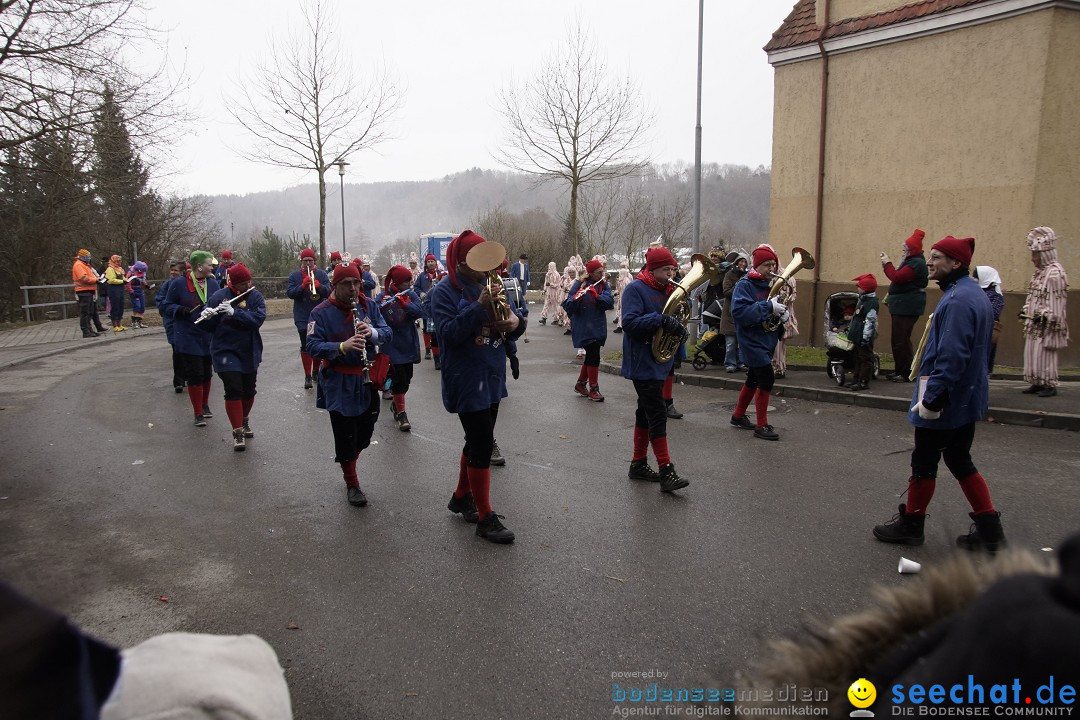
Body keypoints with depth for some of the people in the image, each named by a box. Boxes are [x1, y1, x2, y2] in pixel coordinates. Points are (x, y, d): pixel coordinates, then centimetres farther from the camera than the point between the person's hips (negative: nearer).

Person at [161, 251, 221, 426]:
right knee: (195, 375, -3)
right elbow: (166, 306, 0)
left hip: (209, 338, 4)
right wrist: (179, 310, -20)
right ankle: (198, 413, 8)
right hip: (188, 338, -4)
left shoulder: (213, 283, 4)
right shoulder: (179, 284, -7)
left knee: (207, 373, 15)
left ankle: (205, 406, 35)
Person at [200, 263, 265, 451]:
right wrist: (208, 317, -25)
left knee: (249, 390, 13)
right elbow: (208, 327, -2)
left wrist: (234, 312, -31)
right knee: (233, 390, -11)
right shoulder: (219, 296, -5)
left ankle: (245, 419, 39)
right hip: (226, 350, -2)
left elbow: (258, 319, -19)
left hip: (249, 352, 3)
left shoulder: (255, 296, -3)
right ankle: (238, 432, -3)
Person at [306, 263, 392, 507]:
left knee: (364, 434, 16)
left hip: (367, 380, 4)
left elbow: (388, 334, 1)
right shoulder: (321, 312, -10)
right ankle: (352, 484, 20)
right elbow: (313, 347, -16)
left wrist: (372, 332, -21)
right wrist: (343, 346, -32)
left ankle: (348, 462, 44)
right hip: (339, 384, -4)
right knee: (346, 436, 3)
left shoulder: (369, 305, 2)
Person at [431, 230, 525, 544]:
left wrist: (516, 322, -16)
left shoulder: (490, 285, 8)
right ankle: (485, 518, 5)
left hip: (492, 377, 7)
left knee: (478, 442, 18)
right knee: (482, 446, -6)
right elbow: (448, 333, -21)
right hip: (466, 379, -7)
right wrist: (479, 308, -27)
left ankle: (461, 497, 38)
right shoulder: (445, 291, -9)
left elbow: (515, 318, 7)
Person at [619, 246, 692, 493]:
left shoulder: (666, 290, 13)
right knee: (658, 416, -11)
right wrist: (660, 319, -32)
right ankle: (666, 472, -9)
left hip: (659, 362, 9)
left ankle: (638, 464, 25)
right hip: (643, 363, -9)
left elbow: (671, 319, 19)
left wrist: (678, 328, -4)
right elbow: (629, 323, -24)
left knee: (646, 413, 15)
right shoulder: (635, 289, -12)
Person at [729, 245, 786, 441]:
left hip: (766, 341, 8)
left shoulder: (770, 285, 10)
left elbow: (777, 309, 15)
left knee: (754, 380, 17)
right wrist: (768, 307, -28)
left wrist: (782, 314, -8)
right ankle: (761, 426, -1)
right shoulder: (745, 285, -13)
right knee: (766, 380, -11)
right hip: (752, 341, -8)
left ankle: (738, 416, 32)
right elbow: (739, 312, -26)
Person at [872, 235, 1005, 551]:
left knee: (924, 462, 5)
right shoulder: (975, 295, 12)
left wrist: (932, 397, -24)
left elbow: (951, 357, -28)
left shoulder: (958, 300, -22)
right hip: (965, 399, 10)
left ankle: (910, 524, 20)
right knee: (960, 462, 17)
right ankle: (989, 530, 21)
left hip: (943, 402, -10)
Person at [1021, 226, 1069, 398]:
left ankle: (1050, 386, 2)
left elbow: (1056, 302, -19)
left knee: (1045, 355, -5)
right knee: (1032, 354, 11)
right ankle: (1037, 384, 19)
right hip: (1035, 325, 9)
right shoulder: (1040, 272, 15)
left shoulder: (1055, 274, -15)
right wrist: (1026, 311, 14)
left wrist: (1044, 316, -23)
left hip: (1046, 325, -9)